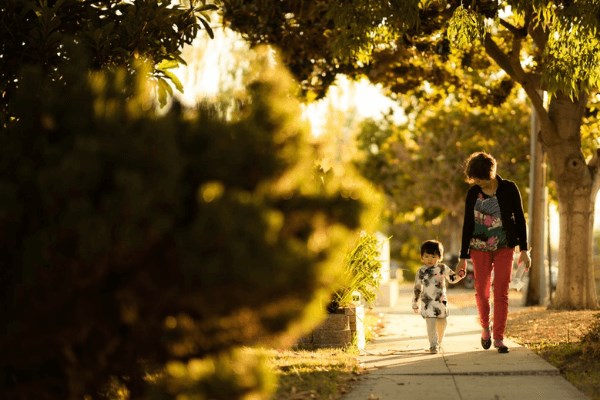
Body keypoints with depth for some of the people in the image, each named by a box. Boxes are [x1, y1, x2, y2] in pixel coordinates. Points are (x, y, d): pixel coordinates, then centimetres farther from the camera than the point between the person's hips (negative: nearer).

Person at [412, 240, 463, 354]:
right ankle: (433, 345, -12)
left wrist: (459, 275, -9)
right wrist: (415, 303, 10)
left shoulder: (443, 268, 3)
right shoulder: (421, 272, 2)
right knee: (431, 324, -13)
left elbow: (452, 278, 13)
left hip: (441, 301, 2)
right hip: (427, 302, -2)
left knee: (442, 323, 12)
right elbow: (417, 288, 9)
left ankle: (438, 342, 32)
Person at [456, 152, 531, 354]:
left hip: (504, 248, -1)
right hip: (480, 248, 1)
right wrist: (463, 257, 2)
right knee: (482, 291, 1)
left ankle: (499, 337, -1)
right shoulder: (473, 193, -2)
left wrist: (524, 250, -6)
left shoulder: (509, 189, -6)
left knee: (501, 293, -5)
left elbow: (519, 219, -1)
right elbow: (467, 225, 3)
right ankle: (485, 327, 27)